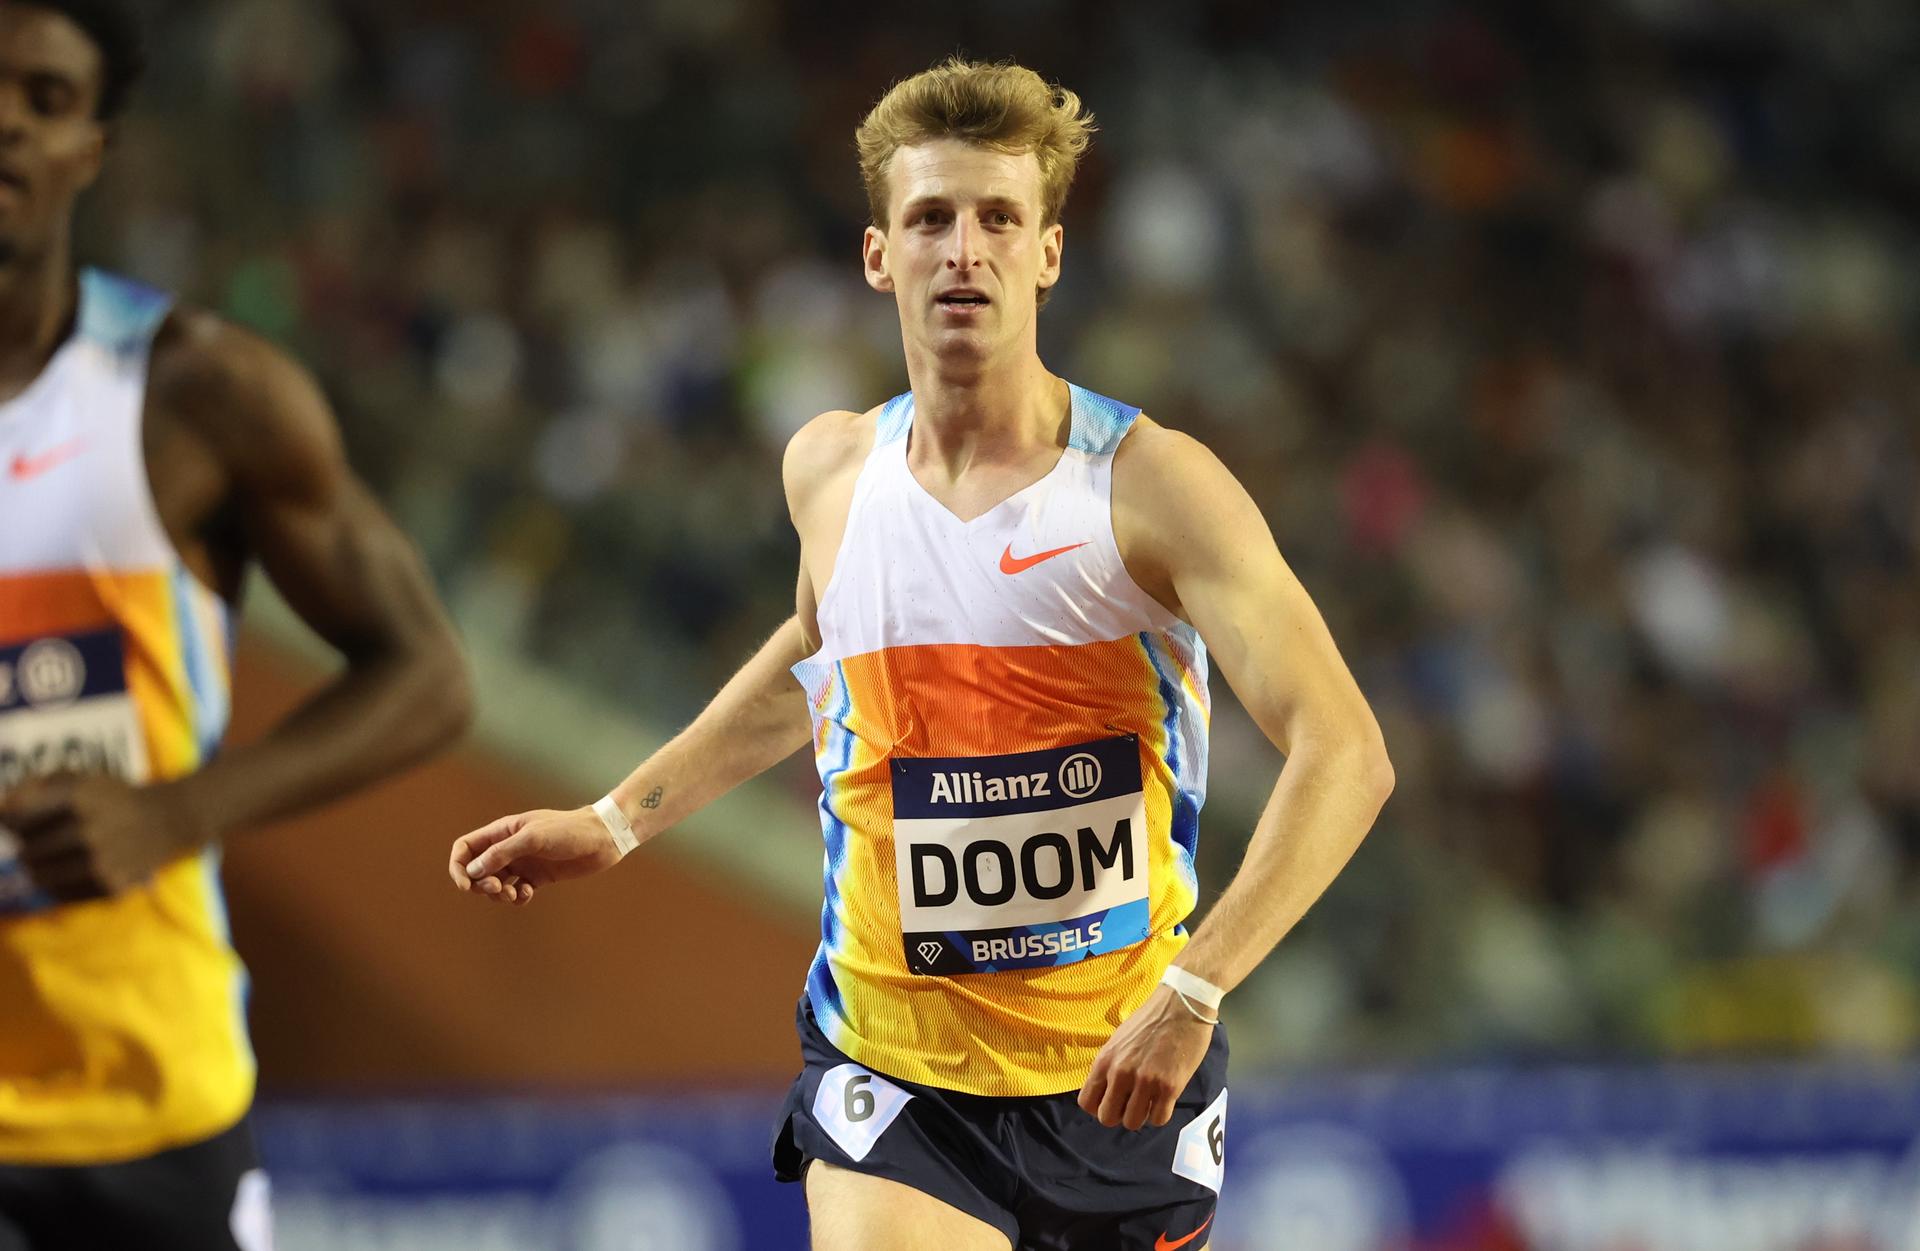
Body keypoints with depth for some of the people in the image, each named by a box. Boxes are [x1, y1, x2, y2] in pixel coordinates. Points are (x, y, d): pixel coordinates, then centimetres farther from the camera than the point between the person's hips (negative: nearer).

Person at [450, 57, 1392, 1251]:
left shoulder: (1151, 484, -12)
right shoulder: (830, 469, 2)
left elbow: (1345, 754, -20)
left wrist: (1192, 991, -31)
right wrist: (618, 821, 24)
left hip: (1124, 1076, -1)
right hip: (891, 1070, 1)